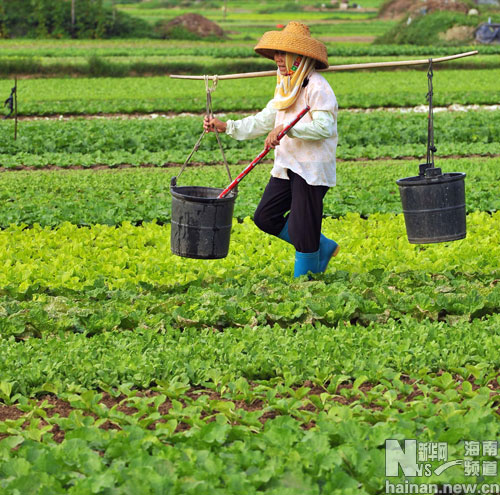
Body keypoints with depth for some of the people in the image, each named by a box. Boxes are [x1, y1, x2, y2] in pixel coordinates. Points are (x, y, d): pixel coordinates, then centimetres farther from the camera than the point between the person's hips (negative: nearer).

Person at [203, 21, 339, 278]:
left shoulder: (316, 87, -15)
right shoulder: (286, 87, 14)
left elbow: (324, 126, -23)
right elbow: (264, 121, 18)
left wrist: (287, 129, -28)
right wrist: (226, 127, 10)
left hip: (312, 168, -9)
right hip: (286, 166, 9)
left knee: (303, 227, -4)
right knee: (265, 217, 9)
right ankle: (323, 247, 22)